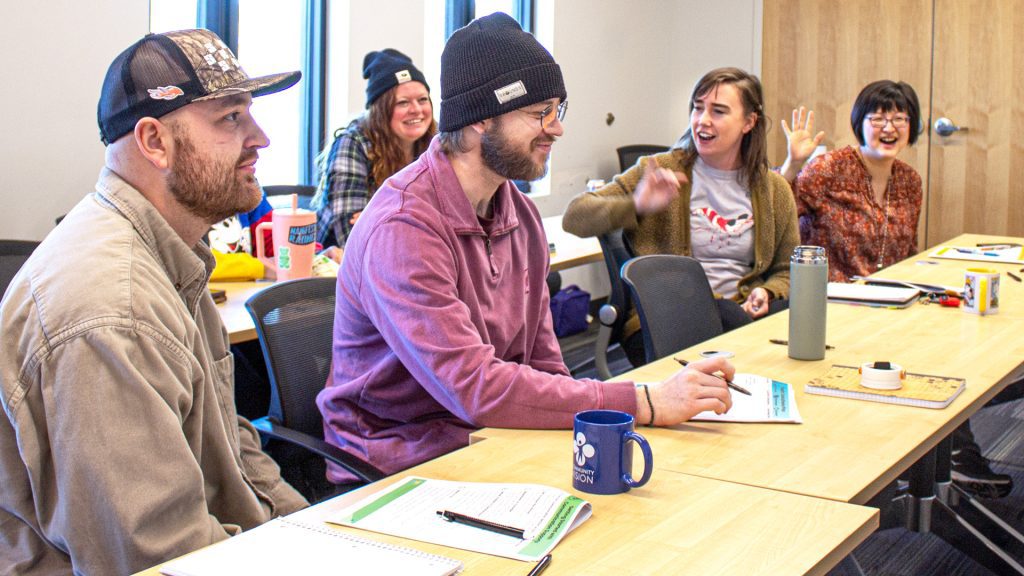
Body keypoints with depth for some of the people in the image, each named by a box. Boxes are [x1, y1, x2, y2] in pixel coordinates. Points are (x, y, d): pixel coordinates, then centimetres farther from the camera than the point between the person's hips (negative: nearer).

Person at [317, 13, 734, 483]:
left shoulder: (521, 214, 6)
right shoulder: (402, 228, -22)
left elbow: (542, 365, 8)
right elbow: (474, 388, -28)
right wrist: (644, 403, -27)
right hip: (398, 473, -7)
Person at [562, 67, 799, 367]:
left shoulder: (774, 190, 15)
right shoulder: (659, 171, 5)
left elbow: (786, 270, 25)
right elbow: (574, 217, -2)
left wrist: (766, 293, 1)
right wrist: (636, 206, -19)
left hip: (740, 311, 4)